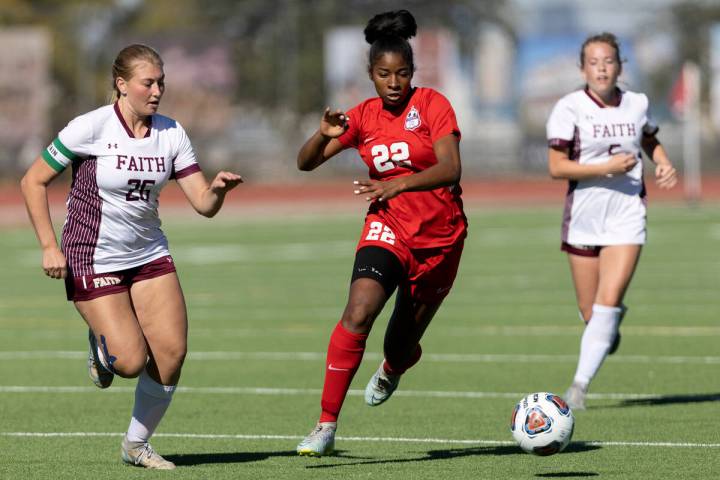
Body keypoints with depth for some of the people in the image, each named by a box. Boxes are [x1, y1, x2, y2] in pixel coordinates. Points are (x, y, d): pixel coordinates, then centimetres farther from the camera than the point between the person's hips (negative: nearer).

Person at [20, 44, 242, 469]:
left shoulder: (171, 133, -1)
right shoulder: (90, 128, -15)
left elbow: (204, 204, -2)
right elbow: (33, 182, -8)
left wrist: (218, 189, -26)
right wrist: (50, 246, -15)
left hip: (150, 255, 5)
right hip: (93, 258, -5)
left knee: (172, 355, -7)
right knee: (132, 362, -15)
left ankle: (137, 445, 15)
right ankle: (101, 348, 23)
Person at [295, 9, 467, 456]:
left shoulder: (432, 105, -8)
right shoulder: (363, 117, 2)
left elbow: (451, 170, -20)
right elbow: (306, 163, 3)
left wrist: (400, 184, -36)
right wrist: (324, 135, -19)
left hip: (440, 236, -1)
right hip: (388, 229, 1)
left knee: (402, 346, 9)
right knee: (358, 313, -26)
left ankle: (392, 369, 51)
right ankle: (326, 426, -25)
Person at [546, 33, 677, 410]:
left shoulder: (636, 104, 3)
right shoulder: (569, 108, -9)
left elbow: (650, 140, 25)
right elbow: (557, 167, -13)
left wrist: (664, 164, 5)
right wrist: (608, 167, -20)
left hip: (627, 216, 1)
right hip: (584, 219, -1)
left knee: (608, 301, -17)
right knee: (590, 314, 7)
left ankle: (580, 383, -14)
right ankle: (612, 324, 45)